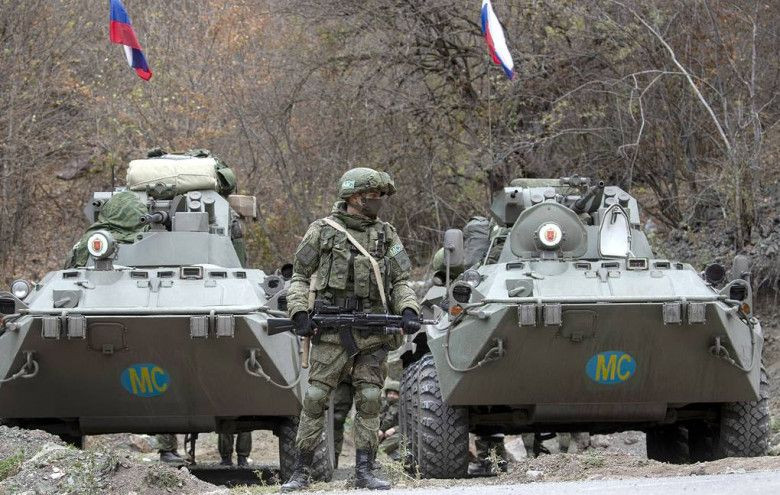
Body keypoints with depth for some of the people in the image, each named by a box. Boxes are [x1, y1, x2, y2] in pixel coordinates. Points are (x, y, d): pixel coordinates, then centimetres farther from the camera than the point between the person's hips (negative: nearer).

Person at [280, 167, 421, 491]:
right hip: (332, 330, -3)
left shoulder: (386, 235, 12)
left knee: (369, 400, 0)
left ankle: (364, 471, 6)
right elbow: (300, 277, 7)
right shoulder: (322, 231, 4)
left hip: (373, 333, 3)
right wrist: (299, 313, -7)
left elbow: (400, 281, 13)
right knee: (316, 398, -4)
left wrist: (408, 310, -5)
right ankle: (301, 471, 2)